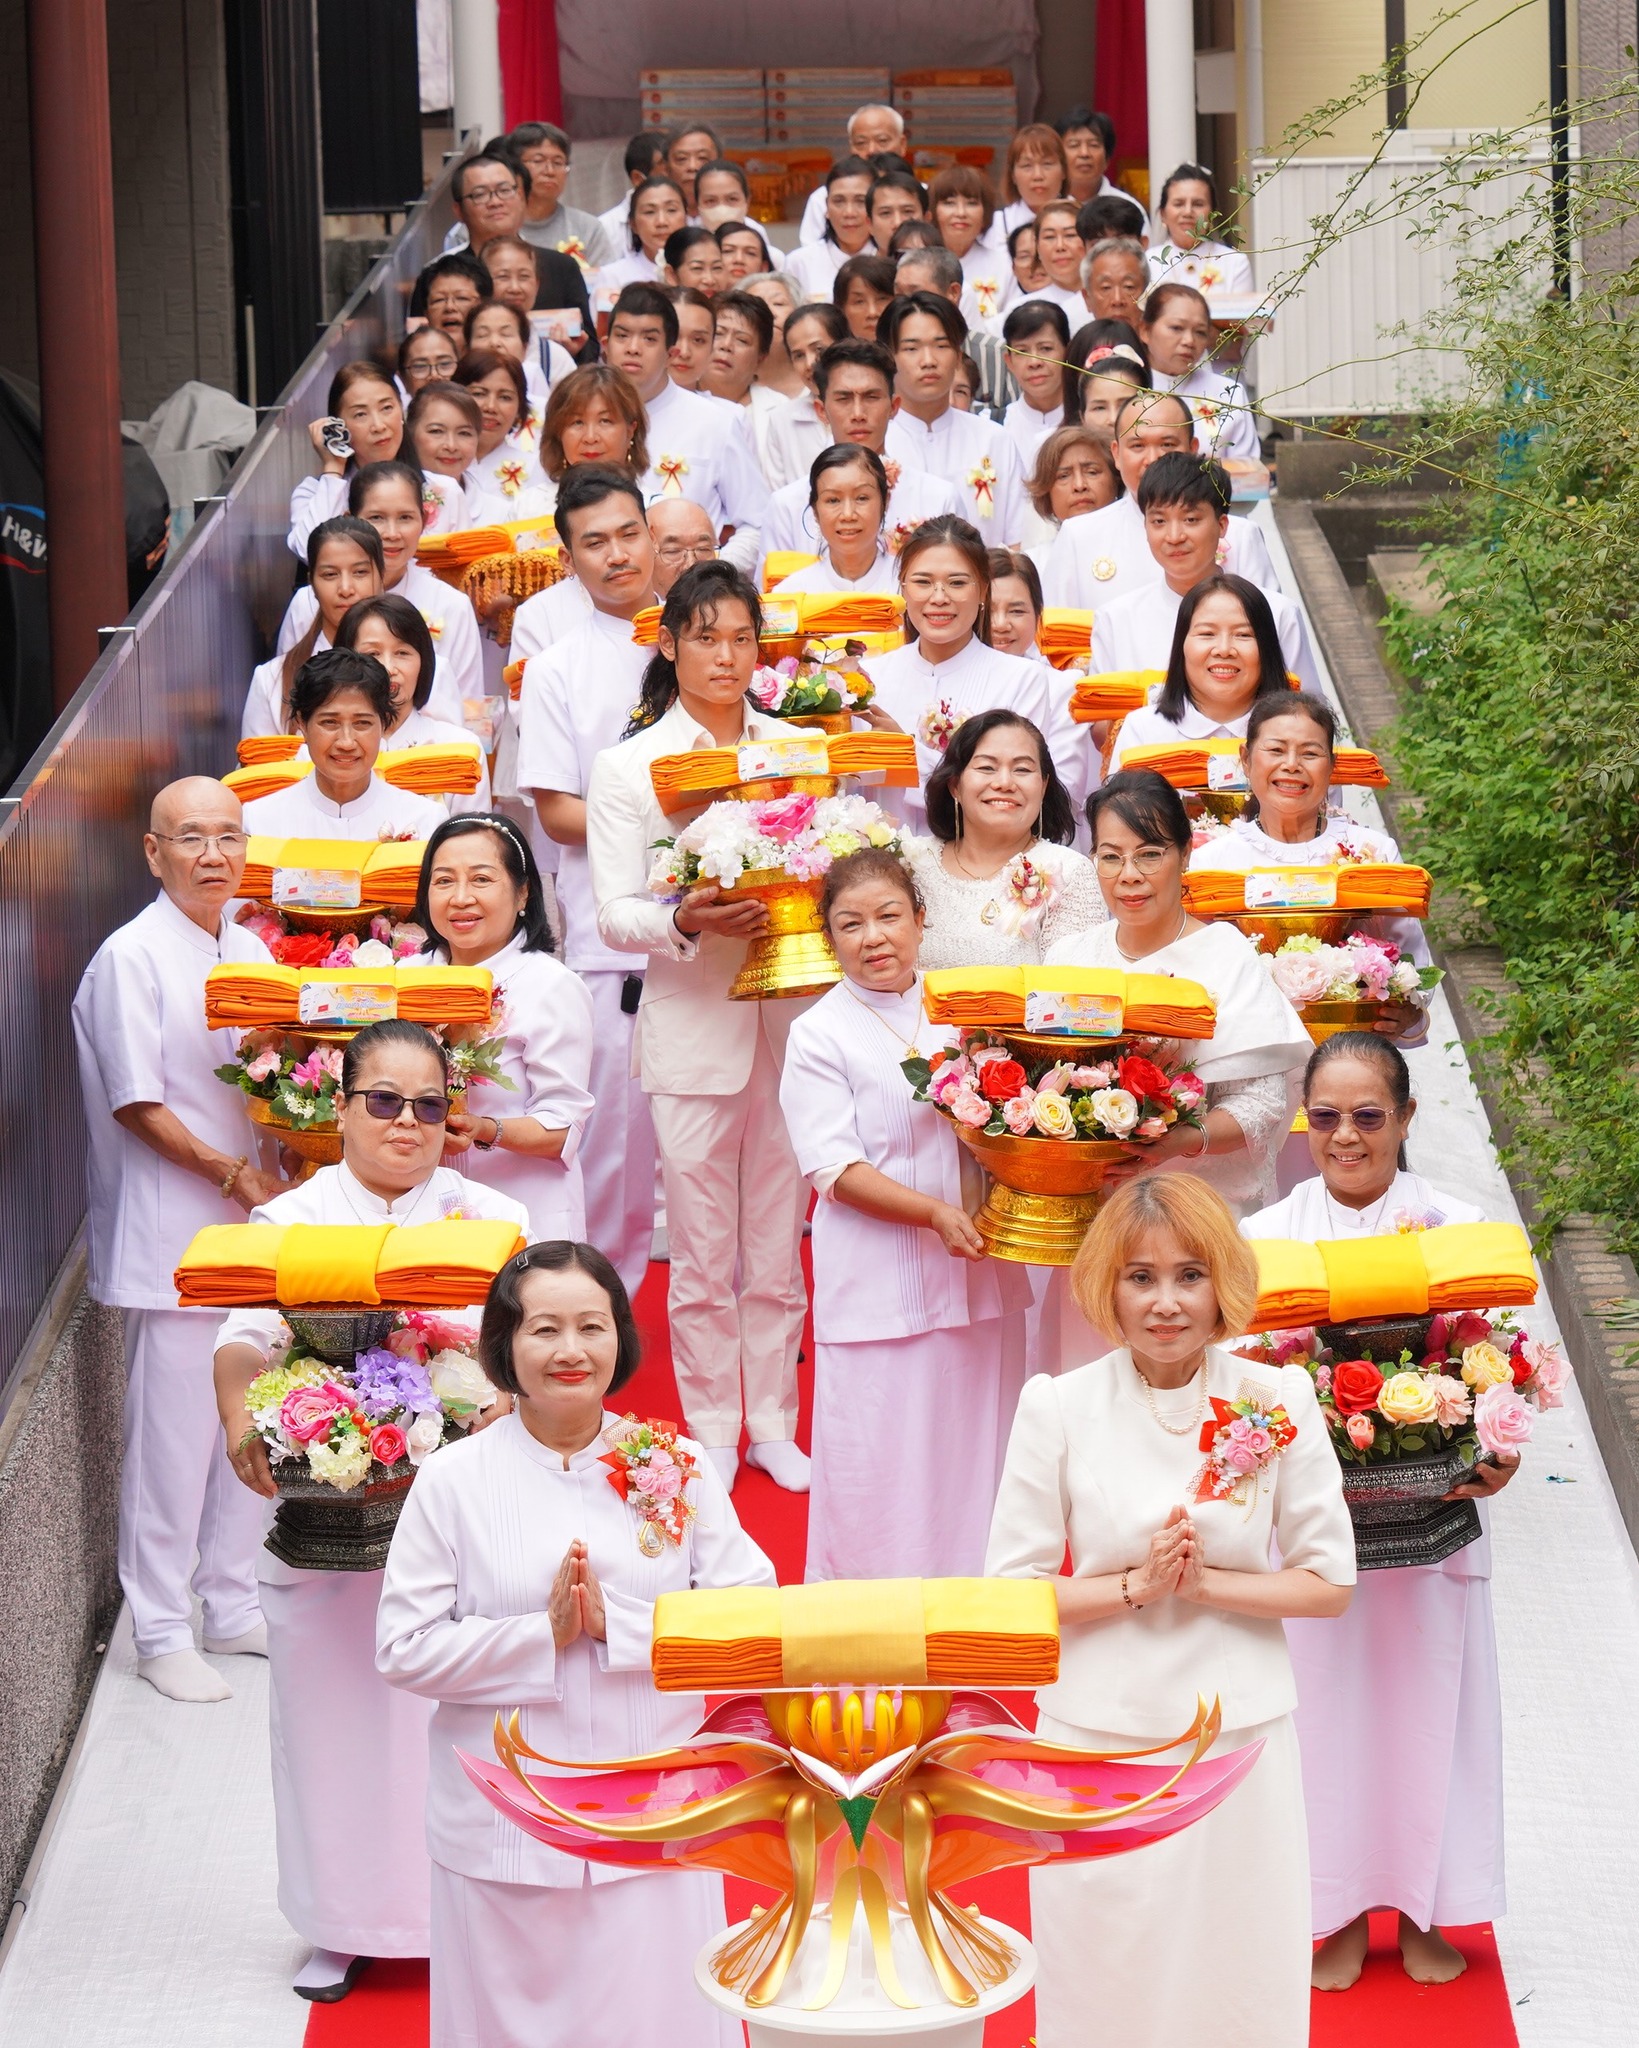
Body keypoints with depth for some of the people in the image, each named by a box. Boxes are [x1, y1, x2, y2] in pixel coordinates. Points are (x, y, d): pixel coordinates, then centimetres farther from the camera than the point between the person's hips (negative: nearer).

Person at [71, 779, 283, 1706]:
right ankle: (162, 1633, 7)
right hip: (171, 1234, -7)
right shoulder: (131, 957, -10)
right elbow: (138, 1104, -13)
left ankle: (233, 1605, 24)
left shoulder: (251, 951, 12)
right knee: (173, 1430, -4)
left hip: (255, 1218, 7)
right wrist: (232, 1173, -15)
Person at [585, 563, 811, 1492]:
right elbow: (616, 915, -5)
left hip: (793, 1018, 2)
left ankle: (774, 1424, 20)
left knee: (781, 1243, 8)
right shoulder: (629, 767, 3)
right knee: (703, 1251, 3)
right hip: (693, 1024, -2)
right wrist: (685, 921, -25)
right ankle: (711, 1432, 16)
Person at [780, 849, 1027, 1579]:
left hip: (977, 1273, 4)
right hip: (878, 1285, -4)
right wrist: (934, 1213, -21)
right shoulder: (819, 1034, -2)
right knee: (879, 1471, -2)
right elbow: (834, 1170, -10)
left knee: (975, 1453, 9)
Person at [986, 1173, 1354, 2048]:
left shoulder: (1275, 1401, -5)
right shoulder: (1059, 1407, -7)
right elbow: (1009, 1590, -4)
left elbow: (1330, 1583, -1)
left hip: (1239, 1734, 1)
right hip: (1097, 1736, 0)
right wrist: (1137, 1587, -16)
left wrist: (1203, 1583, -14)